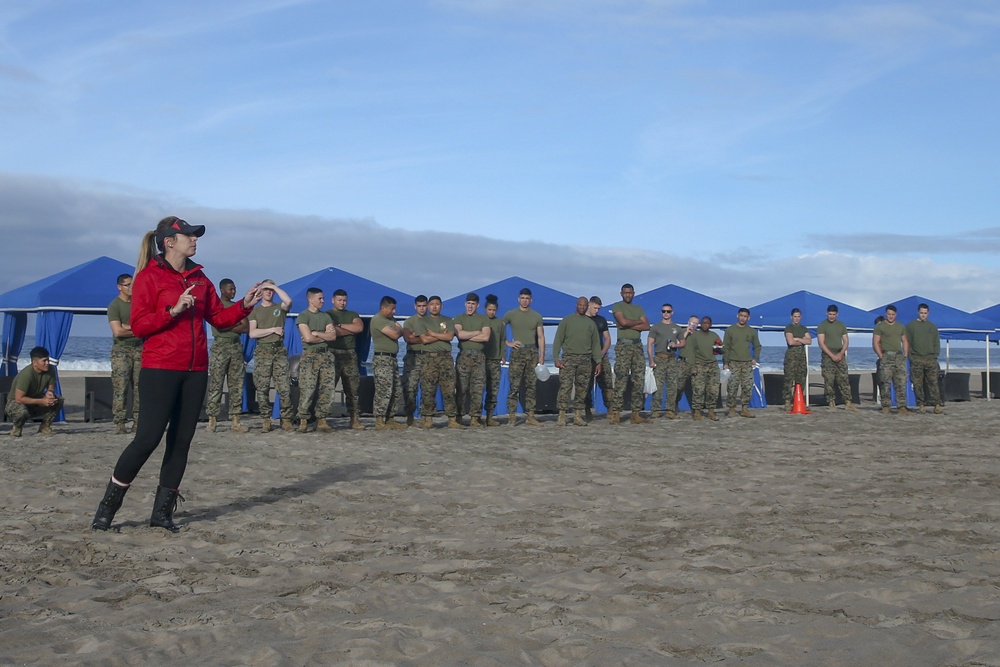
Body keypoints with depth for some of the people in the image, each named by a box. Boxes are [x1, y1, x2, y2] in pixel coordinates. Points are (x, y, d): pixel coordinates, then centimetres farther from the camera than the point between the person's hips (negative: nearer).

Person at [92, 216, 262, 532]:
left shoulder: (199, 278, 15)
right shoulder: (149, 277, -3)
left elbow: (219, 317, 15)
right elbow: (138, 326, -8)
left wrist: (244, 305, 0)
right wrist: (173, 310, -18)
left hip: (195, 370, 6)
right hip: (160, 369, -6)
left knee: (181, 440, 5)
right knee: (148, 438, -10)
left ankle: (162, 511, 13)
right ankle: (107, 507, 5)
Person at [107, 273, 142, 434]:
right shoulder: (114, 306, -2)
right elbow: (117, 331, -13)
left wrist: (128, 327, -10)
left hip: (140, 348, 5)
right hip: (121, 350, -5)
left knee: (139, 386, 0)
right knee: (120, 388, -9)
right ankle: (120, 423, -10)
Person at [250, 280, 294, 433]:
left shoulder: (279, 308, 14)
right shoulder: (255, 311, 13)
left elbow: (288, 301, -12)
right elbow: (252, 333, -1)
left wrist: (274, 286, -4)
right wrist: (273, 330, -5)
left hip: (280, 350, 0)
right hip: (262, 351, 0)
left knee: (284, 387, -6)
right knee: (262, 388, -3)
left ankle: (286, 419, -2)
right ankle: (266, 420, 2)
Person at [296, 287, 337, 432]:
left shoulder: (326, 316, 14)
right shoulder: (303, 316, -2)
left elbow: (333, 336, 2)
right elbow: (308, 338, -14)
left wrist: (316, 334, -8)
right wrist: (325, 336, -1)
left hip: (326, 355, 5)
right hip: (309, 355, -5)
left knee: (327, 388, 0)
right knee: (307, 389, -10)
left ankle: (322, 420, 5)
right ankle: (303, 420, -3)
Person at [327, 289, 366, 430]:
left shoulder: (352, 315, 19)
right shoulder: (327, 315, 5)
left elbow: (360, 327, -1)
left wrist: (340, 326, -4)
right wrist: (351, 330, -1)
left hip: (350, 354, 4)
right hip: (333, 354, -4)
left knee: (353, 388, 1)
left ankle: (355, 419, 1)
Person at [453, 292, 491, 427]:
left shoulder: (483, 319, 12)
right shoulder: (459, 319, 12)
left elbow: (486, 337, -3)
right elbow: (459, 334, -8)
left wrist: (467, 336, -3)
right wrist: (477, 332, -2)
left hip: (479, 356, 1)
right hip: (463, 355, -1)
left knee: (478, 388, -3)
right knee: (461, 388, -4)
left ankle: (475, 417, 1)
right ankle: (457, 416, 2)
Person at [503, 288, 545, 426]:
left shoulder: (537, 316, 11)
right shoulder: (510, 314, 5)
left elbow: (541, 337, 8)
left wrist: (542, 357, 1)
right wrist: (508, 343, -4)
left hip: (532, 353, 3)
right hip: (517, 352, -3)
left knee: (531, 386, 4)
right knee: (514, 385, -7)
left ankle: (530, 416, 7)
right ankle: (511, 416, -6)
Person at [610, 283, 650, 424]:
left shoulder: (638, 308, 20)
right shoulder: (617, 306, 5)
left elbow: (646, 326, 6)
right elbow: (623, 322, -13)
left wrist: (630, 325, -7)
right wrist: (639, 322, 2)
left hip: (637, 346, 5)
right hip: (623, 345, -5)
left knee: (639, 381, 1)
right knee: (621, 380, -12)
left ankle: (637, 413, 2)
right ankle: (615, 413, -12)